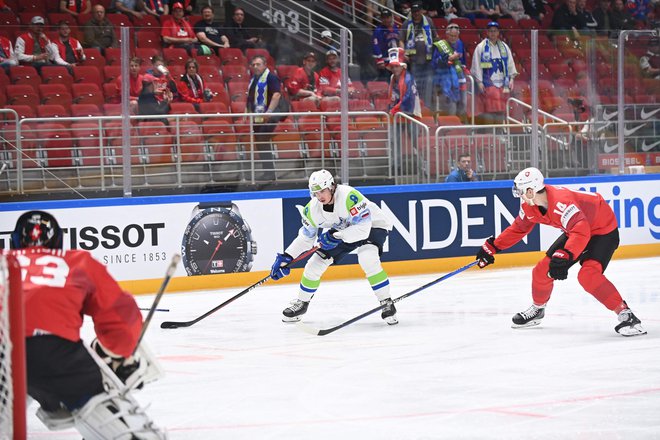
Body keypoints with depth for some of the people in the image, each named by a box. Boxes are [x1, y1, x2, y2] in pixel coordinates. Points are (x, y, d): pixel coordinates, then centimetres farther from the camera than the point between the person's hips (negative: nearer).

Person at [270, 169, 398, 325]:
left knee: (367, 259, -33)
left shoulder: (349, 197, -36)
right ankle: (301, 303, 24)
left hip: (373, 225, -6)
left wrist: (337, 236, -39)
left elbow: (363, 227, -36)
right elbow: (306, 236, -1)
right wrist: (286, 257, -7)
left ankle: (387, 303, -20)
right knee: (316, 262, 1)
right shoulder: (312, 209, -15)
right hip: (341, 231, 6)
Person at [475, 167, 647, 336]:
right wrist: (493, 246, 11)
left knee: (588, 275, -30)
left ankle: (625, 314, -26)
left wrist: (565, 256, -58)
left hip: (603, 230, -9)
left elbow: (581, 231, -47)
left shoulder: (561, 202, -37)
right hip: (574, 231, 9)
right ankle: (537, 309, 35)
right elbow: (518, 228, 10)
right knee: (543, 269, 8)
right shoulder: (529, 206, -8)